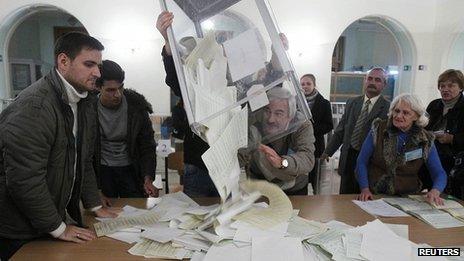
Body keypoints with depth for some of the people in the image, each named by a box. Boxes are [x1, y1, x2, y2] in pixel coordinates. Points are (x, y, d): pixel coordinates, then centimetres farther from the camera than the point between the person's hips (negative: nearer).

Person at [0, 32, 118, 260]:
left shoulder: (85, 103, 3)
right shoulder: (34, 106, -25)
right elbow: (24, 179, -26)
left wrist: (95, 205, 8)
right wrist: (58, 229, -17)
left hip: (59, 213, 8)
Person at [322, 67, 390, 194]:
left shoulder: (388, 108, -5)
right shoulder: (352, 103, 8)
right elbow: (341, 130, 11)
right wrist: (328, 151, 8)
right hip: (348, 157, 4)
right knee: (345, 196, 11)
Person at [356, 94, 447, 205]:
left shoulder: (425, 140, 0)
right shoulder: (378, 129, -4)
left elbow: (439, 173, 3)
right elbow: (362, 162, -1)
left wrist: (435, 191, -19)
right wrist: (365, 189, -12)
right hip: (374, 196, -1)